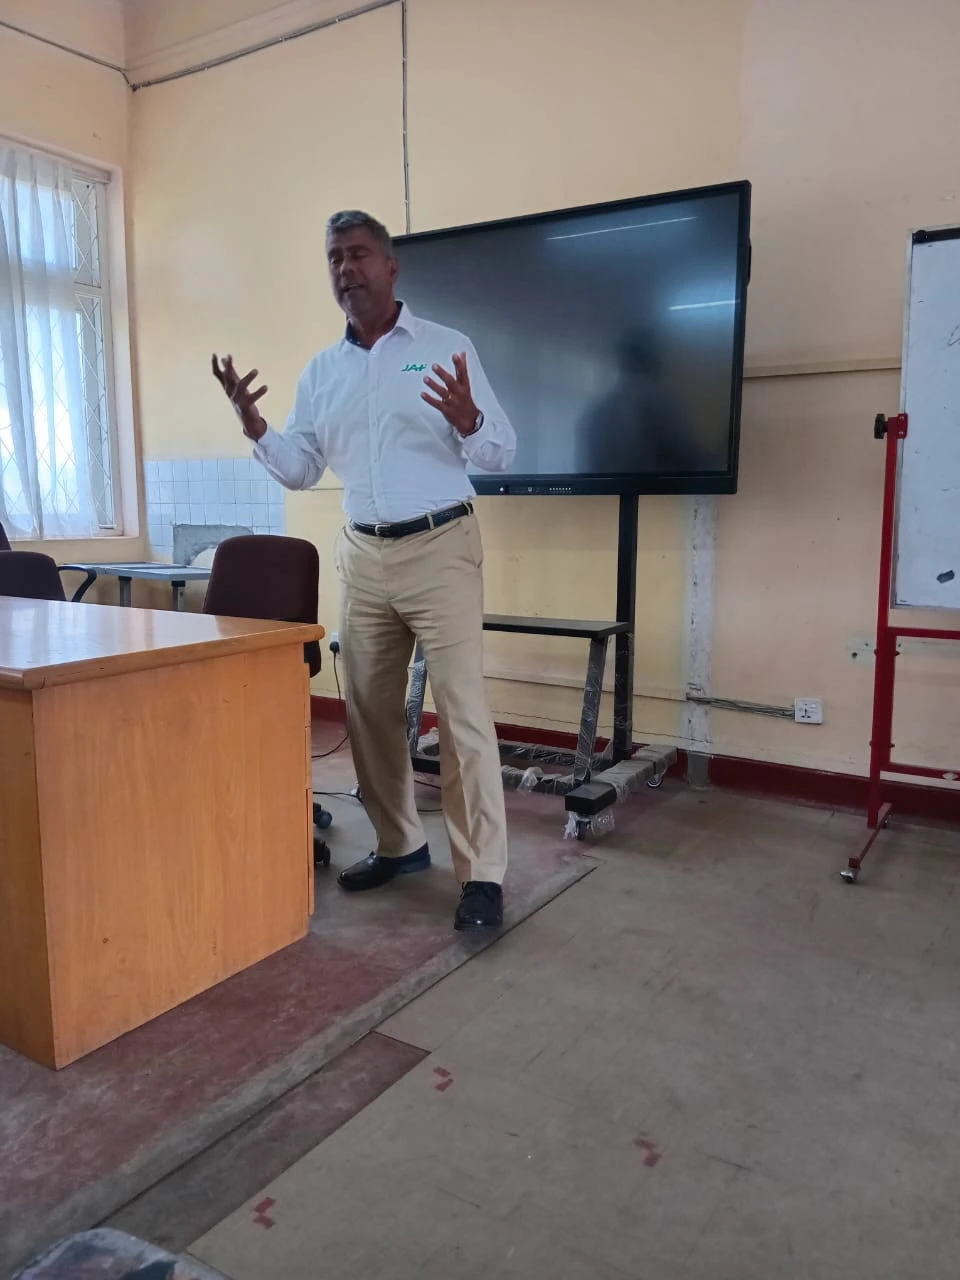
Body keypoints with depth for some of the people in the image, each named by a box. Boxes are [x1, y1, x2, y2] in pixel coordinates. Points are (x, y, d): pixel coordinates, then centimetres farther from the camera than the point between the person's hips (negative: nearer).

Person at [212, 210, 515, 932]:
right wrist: (255, 427, -6)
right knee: (369, 711, 8)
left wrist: (468, 421, -26)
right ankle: (399, 844, 25)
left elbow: (502, 454, -4)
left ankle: (482, 874, 0)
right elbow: (301, 472, 12)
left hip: (440, 548, -5)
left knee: (463, 713, -7)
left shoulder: (448, 349, -1)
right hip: (362, 555, 5)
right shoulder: (320, 371, 13)